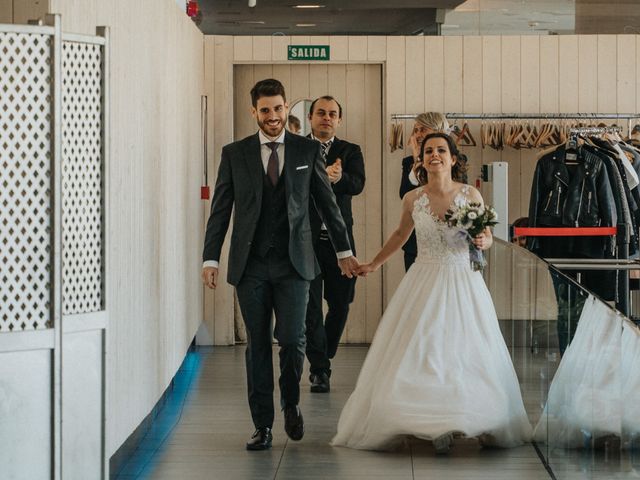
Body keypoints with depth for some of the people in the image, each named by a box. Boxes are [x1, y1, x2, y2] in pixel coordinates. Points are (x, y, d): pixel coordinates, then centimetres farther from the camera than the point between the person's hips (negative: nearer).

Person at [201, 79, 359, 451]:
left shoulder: (308, 150, 5)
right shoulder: (234, 154, 5)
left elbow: (328, 203, 11)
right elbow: (221, 210, 5)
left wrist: (344, 250, 13)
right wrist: (211, 258, -1)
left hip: (294, 263, -1)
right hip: (251, 264, 1)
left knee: (292, 339, -9)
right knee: (257, 346, 4)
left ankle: (292, 403, 19)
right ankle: (263, 426, 12)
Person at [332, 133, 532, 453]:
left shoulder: (470, 195, -2)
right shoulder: (412, 199, 2)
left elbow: (487, 237, 9)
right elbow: (401, 234, 21)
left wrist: (481, 242, -14)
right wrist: (374, 264, 26)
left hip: (463, 283, -1)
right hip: (424, 283, 1)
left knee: (467, 353, -2)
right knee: (421, 353, -5)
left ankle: (482, 424, 8)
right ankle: (437, 427, 1)